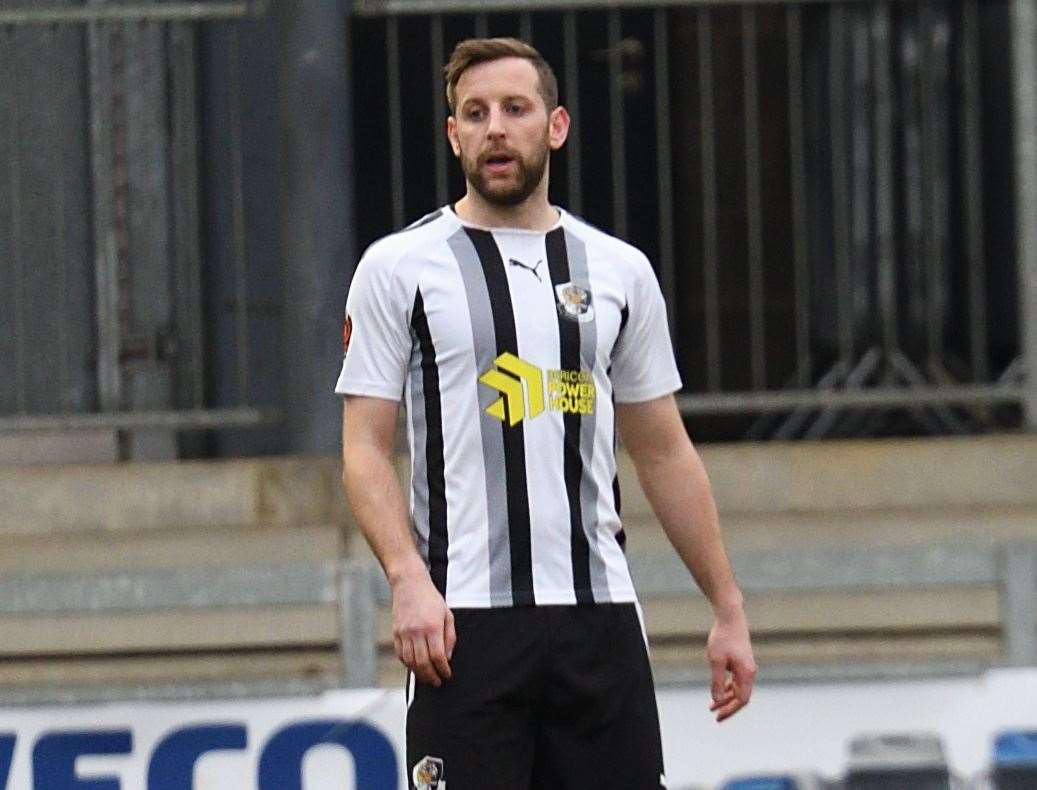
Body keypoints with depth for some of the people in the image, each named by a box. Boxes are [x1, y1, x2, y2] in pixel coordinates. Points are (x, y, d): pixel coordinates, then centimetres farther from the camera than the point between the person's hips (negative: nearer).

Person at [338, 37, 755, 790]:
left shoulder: (620, 271, 12)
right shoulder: (401, 267, 2)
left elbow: (664, 452, 16)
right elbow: (366, 448, -2)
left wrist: (728, 608, 13)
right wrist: (409, 578, -17)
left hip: (599, 615, 4)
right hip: (466, 621, -3)